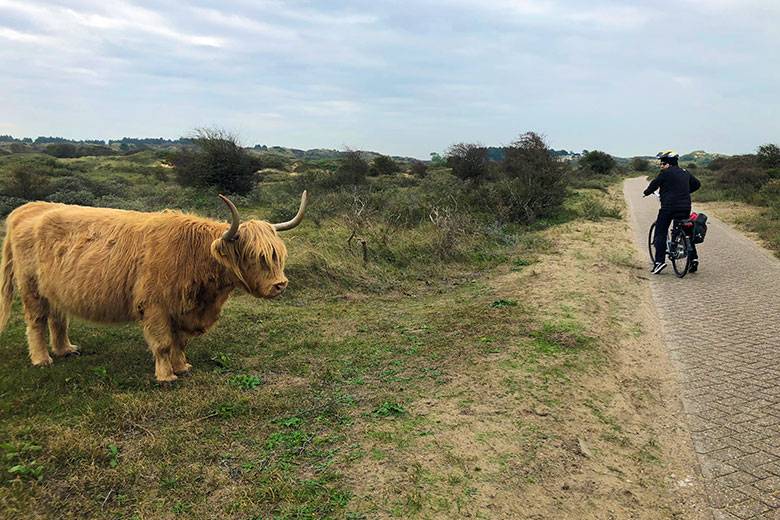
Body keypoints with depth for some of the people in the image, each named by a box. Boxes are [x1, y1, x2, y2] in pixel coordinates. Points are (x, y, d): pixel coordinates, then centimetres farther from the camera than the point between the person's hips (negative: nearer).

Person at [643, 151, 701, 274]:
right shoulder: (685, 173, 16)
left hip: (669, 207, -7)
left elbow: (654, 184, 1)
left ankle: (660, 261, -10)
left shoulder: (666, 173, -6)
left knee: (661, 233, -2)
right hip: (686, 208, 7)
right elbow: (697, 184, 27)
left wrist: (646, 192, 21)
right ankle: (694, 258, 15)